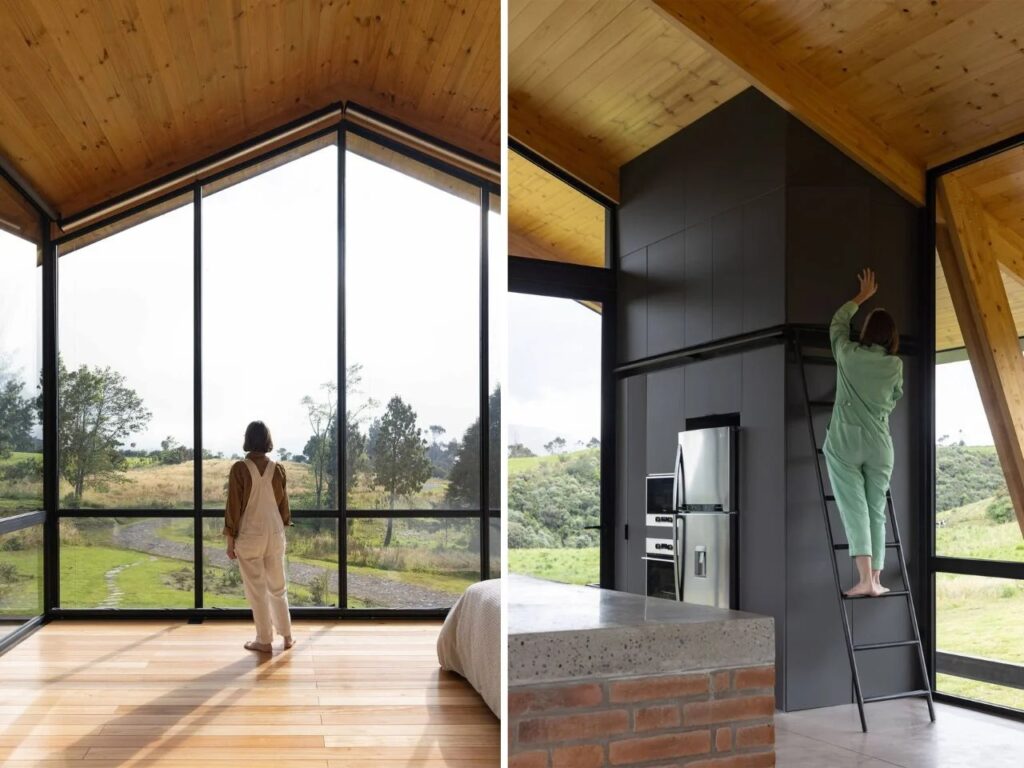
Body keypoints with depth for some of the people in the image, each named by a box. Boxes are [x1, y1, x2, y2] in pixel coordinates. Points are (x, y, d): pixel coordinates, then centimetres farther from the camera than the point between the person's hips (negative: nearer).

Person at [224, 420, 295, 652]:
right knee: (278, 586, 16)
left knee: (256, 589, 6)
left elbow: (233, 507, -10)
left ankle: (264, 641, 13)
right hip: (275, 535, 4)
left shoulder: (239, 469, -13)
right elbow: (284, 505, 6)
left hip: (249, 536, -3)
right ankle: (287, 636, 21)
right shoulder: (278, 469, -2)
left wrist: (230, 540, -2)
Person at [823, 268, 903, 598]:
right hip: (879, 443, 2)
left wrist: (862, 296, 31)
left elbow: (838, 322, 19)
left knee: (854, 509, -7)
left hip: (844, 440, -2)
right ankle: (875, 580, 8)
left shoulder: (847, 353, -1)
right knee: (876, 510, 8)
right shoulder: (896, 365, 2)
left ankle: (866, 579, -16)